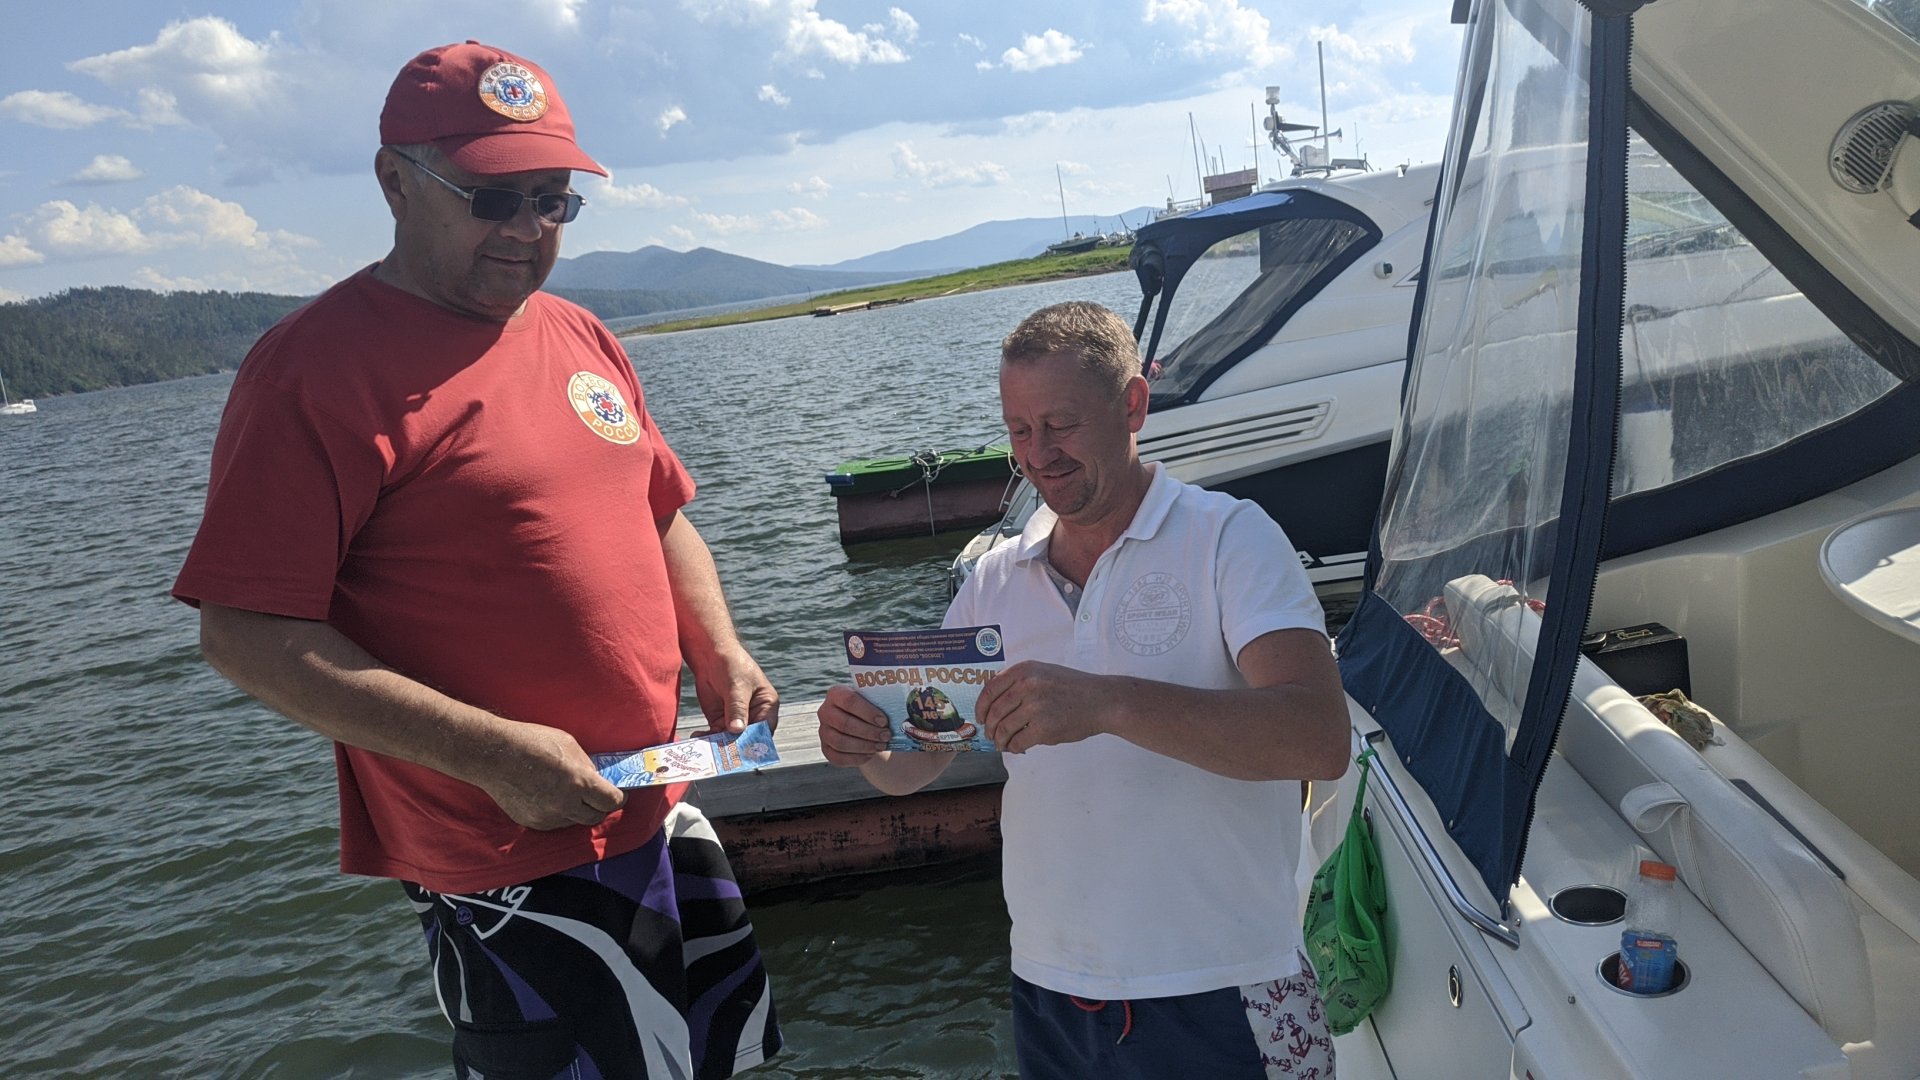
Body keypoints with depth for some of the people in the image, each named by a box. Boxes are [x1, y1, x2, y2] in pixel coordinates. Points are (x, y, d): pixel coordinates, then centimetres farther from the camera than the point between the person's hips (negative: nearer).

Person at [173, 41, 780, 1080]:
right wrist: (490, 754, -23)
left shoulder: (580, 336, 9)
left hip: (660, 815, 8)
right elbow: (246, 634, -19)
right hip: (507, 872, -7)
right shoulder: (317, 368, -15)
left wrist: (720, 653, 0)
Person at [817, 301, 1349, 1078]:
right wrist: (866, 744, -16)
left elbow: (1320, 739, -23)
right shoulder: (997, 580, 6)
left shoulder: (1227, 538, -9)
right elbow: (913, 768, 7)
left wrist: (1108, 703, -35)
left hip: (1217, 1000, -4)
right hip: (1050, 994, 5)